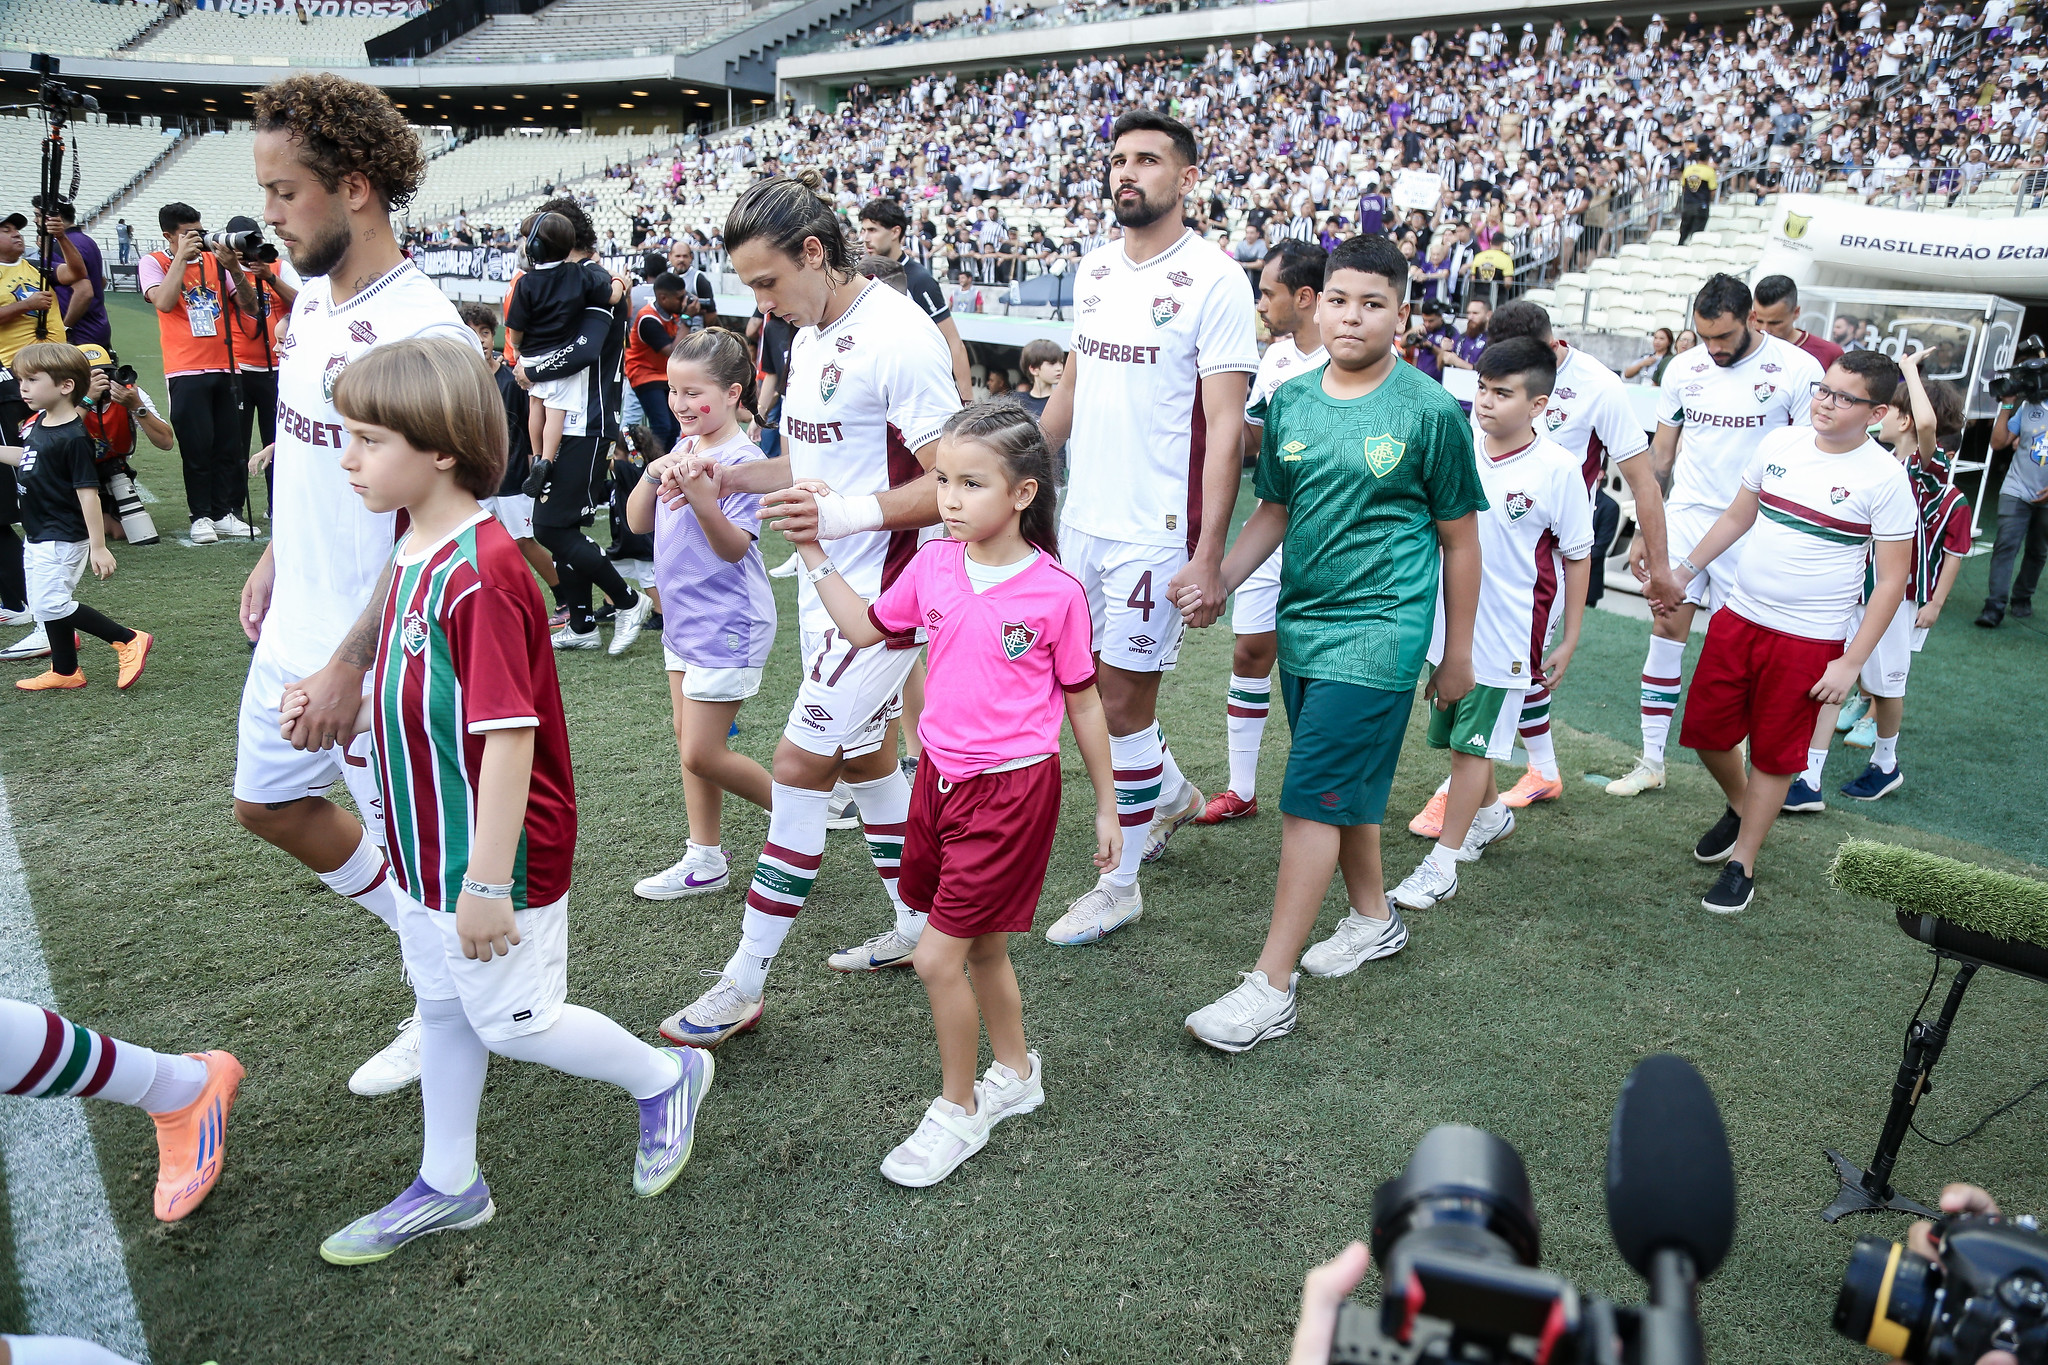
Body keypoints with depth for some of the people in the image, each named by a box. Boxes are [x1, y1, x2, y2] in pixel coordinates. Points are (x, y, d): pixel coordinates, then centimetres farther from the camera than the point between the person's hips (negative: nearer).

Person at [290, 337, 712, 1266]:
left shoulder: (481, 575, -28)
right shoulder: (414, 550, 3)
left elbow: (508, 734, -28)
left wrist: (487, 883, -25)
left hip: (493, 859, -9)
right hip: (427, 848, 9)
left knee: (511, 1019, 8)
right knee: (442, 1007, 20)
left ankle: (666, 1079, 31)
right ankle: (448, 1186, 39)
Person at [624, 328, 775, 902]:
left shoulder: (741, 459, -18)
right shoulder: (684, 447, 6)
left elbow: (735, 548, -23)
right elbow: (637, 523, 5)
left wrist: (701, 498, -38)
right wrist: (653, 474, -12)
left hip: (727, 623, -9)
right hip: (683, 618, 9)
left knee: (702, 754, -4)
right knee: (688, 741, 14)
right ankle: (704, 862, 26)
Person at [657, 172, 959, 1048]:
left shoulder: (897, 337, -18)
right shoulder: (810, 337, 12)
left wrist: (849, 513, -28)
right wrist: (726, 475, 6)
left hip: (882, 594, -10)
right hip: (829, 585, 10)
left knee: (799, 765, -6)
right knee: (864, 756, 16)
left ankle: (744, 983, 4)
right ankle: (918, 927, 33)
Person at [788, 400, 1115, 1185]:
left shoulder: (1056, 593, -15)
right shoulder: (934, 565, -1)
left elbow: (1083, 702, -4)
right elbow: (867, 629, 14)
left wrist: (1106, 807, 2)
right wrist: (814, 555, 8)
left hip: (1011, 789, -5)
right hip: (941, 776, 6)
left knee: (938, 958, -3)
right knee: (983, 947, 19)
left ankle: (958, 1111, 20)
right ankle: (1016, 1075, 42)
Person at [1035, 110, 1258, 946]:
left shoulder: (1214, 280, -12)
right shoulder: (1095, 268, 10)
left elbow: (1225, 426, -15)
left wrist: (1209, 554, -21)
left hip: (1155, 529, -7)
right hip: (1082, 516, 7)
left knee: (1122, 701, 0)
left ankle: (1119, 884, 18)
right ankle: (1171, 794, 42)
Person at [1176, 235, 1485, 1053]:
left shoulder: (1429, 411, -7)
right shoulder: (1291, 402, 6)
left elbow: (1459, 538, -1)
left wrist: (1457, 653, 1)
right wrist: (1218, 579, -5)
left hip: (1379, 626, -6)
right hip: (1302, 619, 6)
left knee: (1313, 797, -9)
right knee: (1347, 785, 18)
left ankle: (1271, 987, -3)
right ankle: (1373, 918, 40)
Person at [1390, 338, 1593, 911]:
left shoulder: (1558, 469, -13)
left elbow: (1576, 557, -4)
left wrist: (1569, 640, -2)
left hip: (1507, 634, -5)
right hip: (1449, 622, 5)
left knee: (1473, 744, -1)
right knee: (1453, 733, 19)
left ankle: (1442, 864, 8)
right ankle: (1492, 812, 45)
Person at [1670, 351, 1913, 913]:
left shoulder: (1885, 478, -11)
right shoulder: (1778, 445, 1)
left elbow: (1891, 580, -9)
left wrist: (1852, 662, -13)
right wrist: (1685, 570, 16)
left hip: (1809, 641, -4)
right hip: (1737, 617, 4)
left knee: (1774, 755, 6)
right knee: (1705, 730, 11)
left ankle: (1742, 865, 22)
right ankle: (1740, 808, 41)